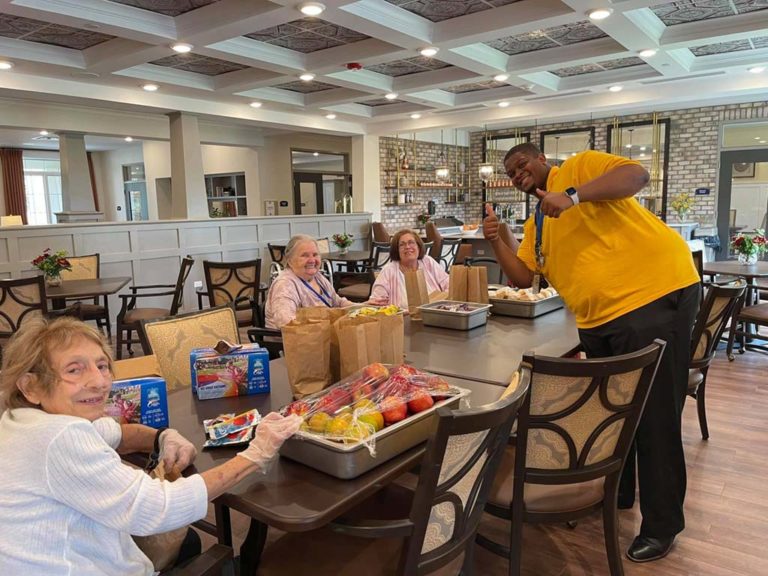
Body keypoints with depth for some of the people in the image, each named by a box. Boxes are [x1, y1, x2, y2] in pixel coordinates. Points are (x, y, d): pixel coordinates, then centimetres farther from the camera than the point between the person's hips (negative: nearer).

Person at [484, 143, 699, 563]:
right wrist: (496, 242, 1)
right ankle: (616, 493, 39)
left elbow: (636, 175, -17)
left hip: (655, 295, -8)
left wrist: (572, 195, -28)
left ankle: (661, 526, 14)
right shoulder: (535, 226, 20)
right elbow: (523, 278, 15)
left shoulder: (579, 166, -1)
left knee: (653, 416, -2)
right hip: (598, 320, 9)